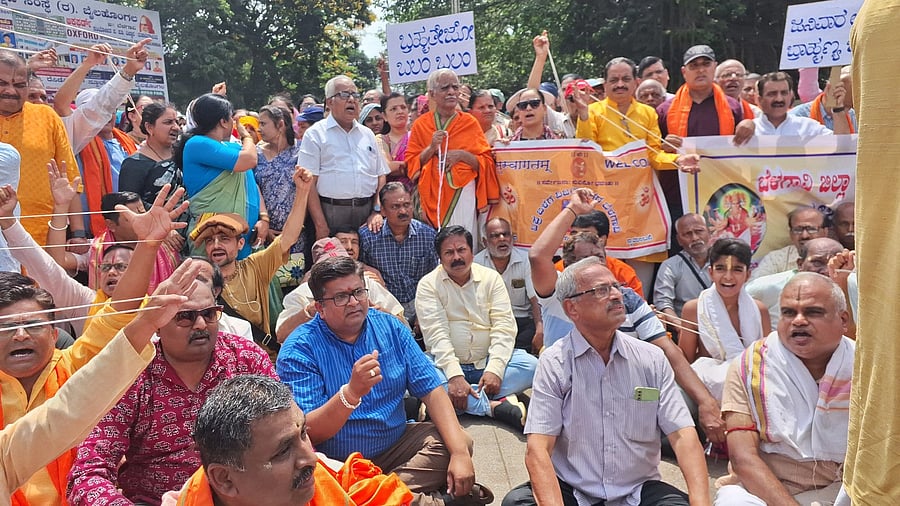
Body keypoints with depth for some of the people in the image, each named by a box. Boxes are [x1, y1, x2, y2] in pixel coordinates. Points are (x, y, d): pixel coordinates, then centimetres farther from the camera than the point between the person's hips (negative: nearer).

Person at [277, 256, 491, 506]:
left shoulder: (390, 327, -1)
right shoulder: (300, 348, -14)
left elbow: (432, 390, -4)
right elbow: (307, 434, -20)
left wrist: (459, 452, -18)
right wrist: (352, 392, -37)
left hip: (395, 445, 4)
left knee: (461, 442, -13)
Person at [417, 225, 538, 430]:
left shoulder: (491, 278, 5)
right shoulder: (428, 285, -1)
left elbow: (504, 325, -5)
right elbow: (436, 334, -13)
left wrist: (495, 369, -21)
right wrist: (454, 375, -27)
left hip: (488, 361, 2)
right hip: (448, 364, -2)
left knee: (532, 366, -22)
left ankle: (472, 398, -26)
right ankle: (496, 406, -31)